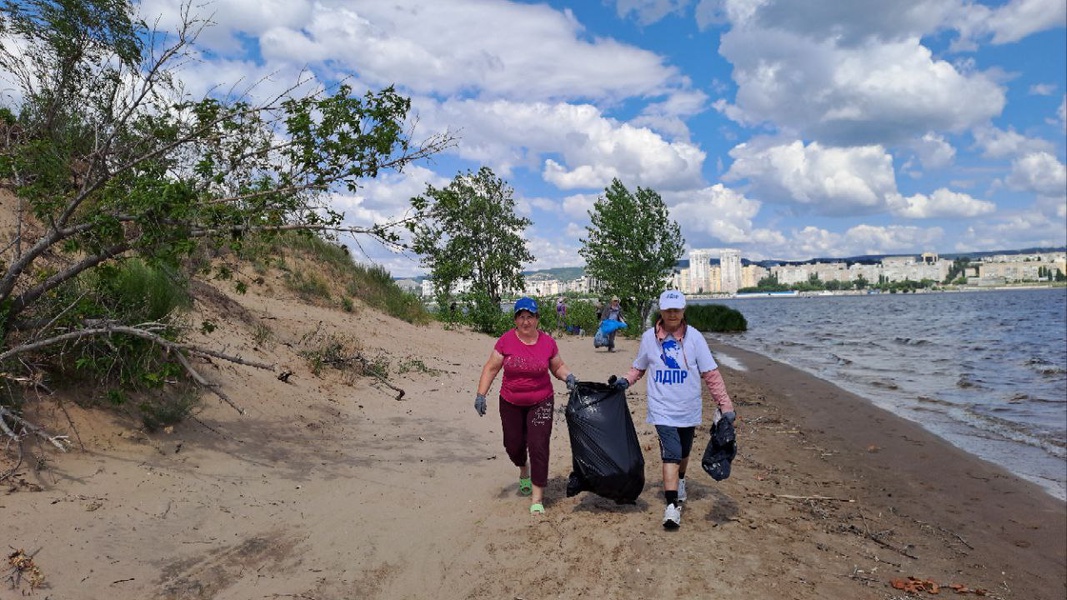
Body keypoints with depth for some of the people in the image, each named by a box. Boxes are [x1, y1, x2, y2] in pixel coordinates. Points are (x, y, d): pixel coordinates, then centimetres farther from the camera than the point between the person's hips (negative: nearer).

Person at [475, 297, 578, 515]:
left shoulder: (547, 342, -6)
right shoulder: (506, 341, -9)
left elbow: (558, 366, 8)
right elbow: (491, 368, -4)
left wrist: (568, 376, -12)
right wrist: (481, 395, -11)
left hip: (540, 403, -1)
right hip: (510, 404, 1)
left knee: (538, 446, -7)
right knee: (513, 444, 13)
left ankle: (537, 497, 3)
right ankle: (524, 471, 48)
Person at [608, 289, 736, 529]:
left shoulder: (694, 337, -8)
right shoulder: (649, 337, -4)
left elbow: (711, 374, -6)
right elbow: (639, 367, 11)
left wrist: (725, 405, -9)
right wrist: (625, 381, -7)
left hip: (688, 409, 2)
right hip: (663, 409, -1)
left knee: (683, 453, 20)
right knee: (671, 455, -12)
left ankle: (679, 481, 48)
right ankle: (672, 505, -8)